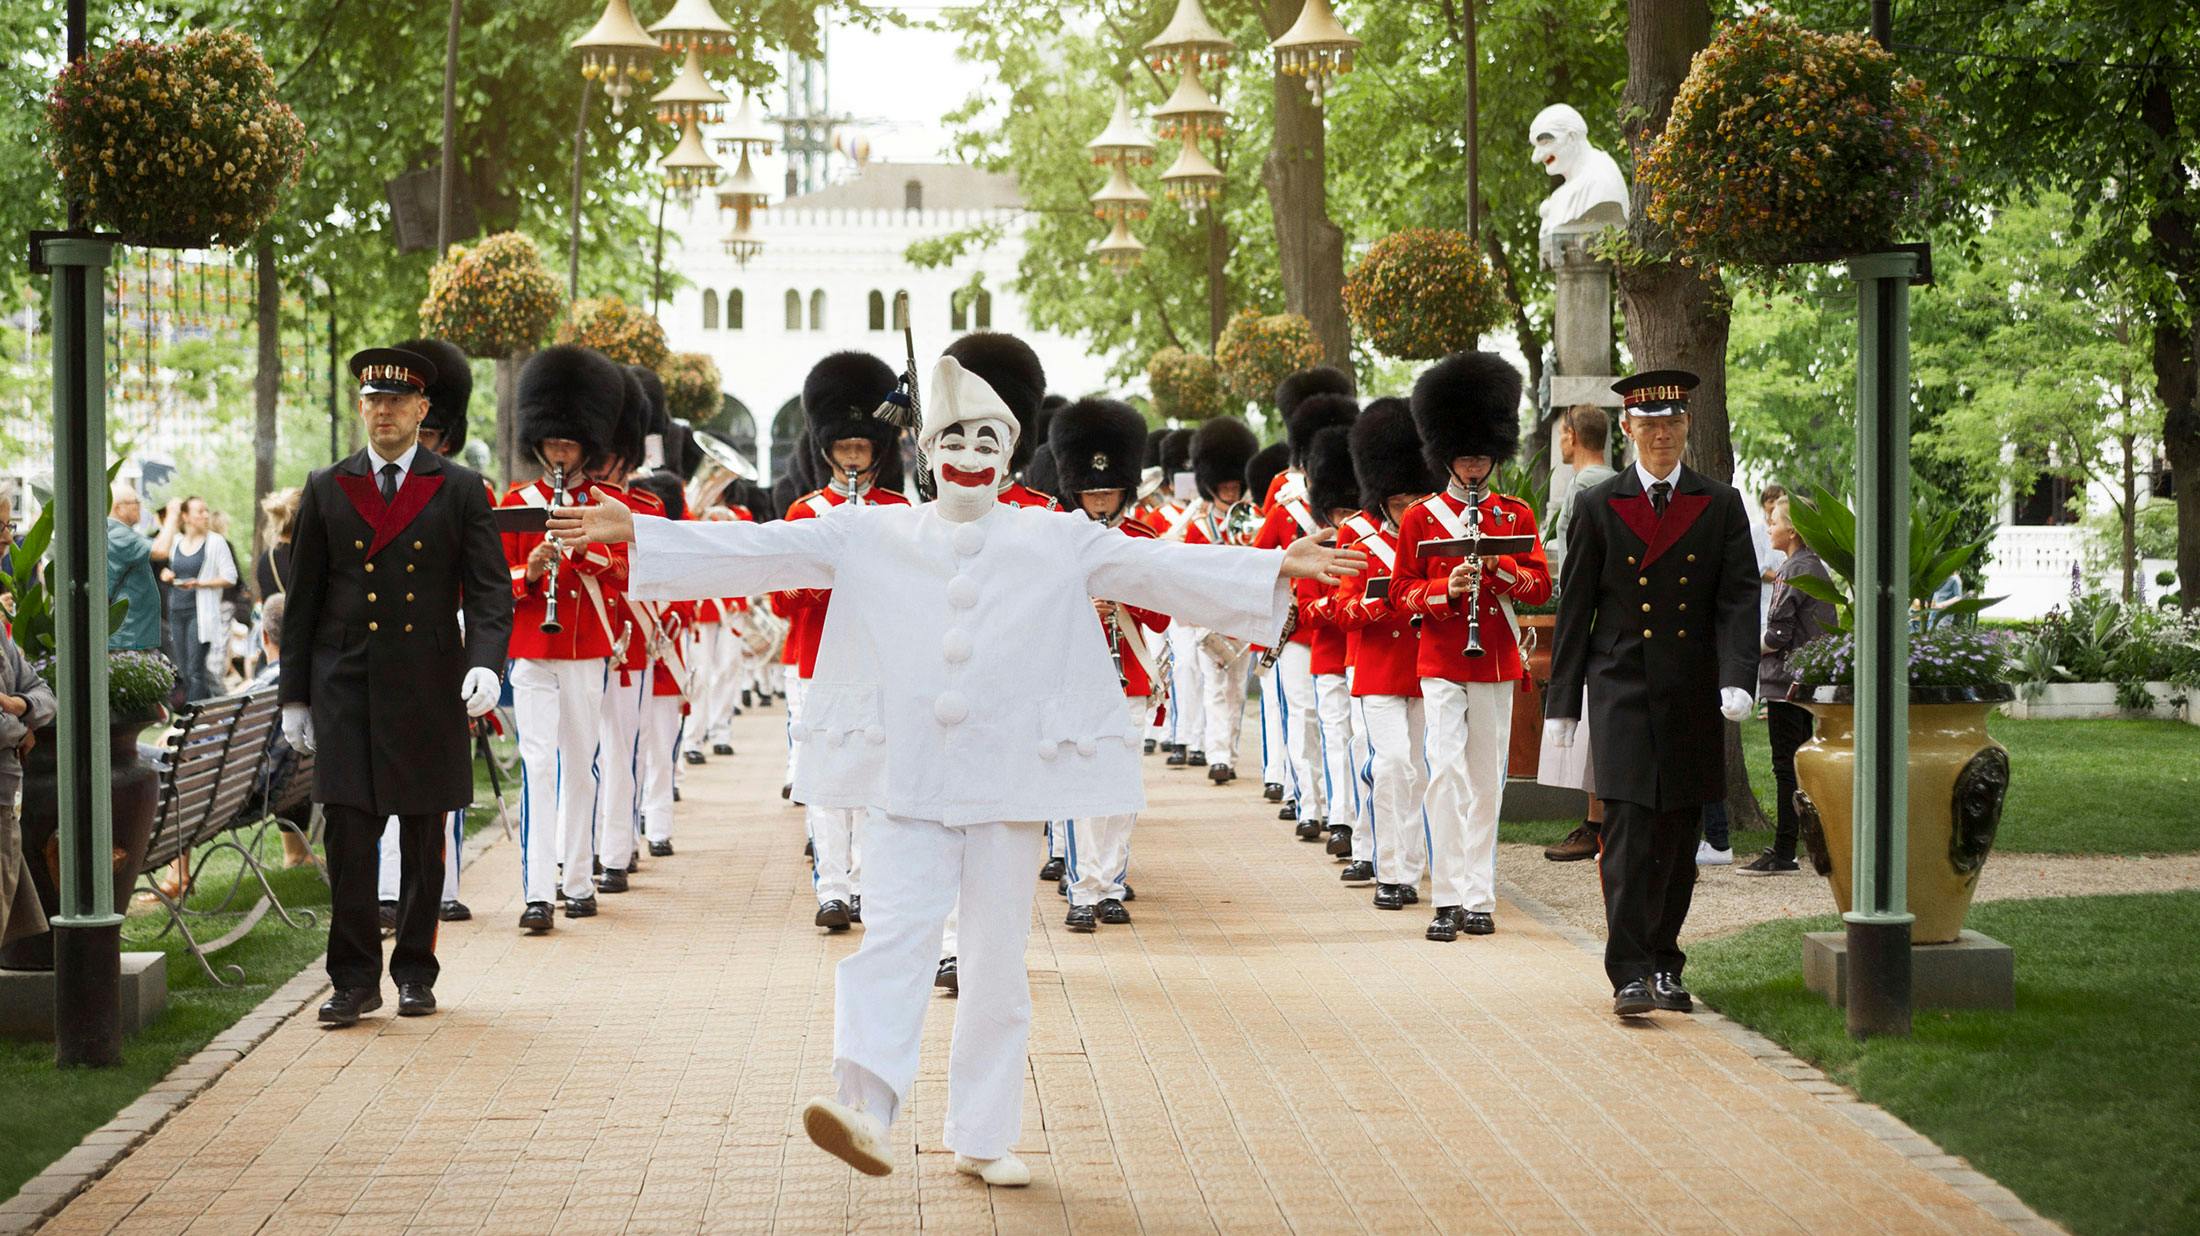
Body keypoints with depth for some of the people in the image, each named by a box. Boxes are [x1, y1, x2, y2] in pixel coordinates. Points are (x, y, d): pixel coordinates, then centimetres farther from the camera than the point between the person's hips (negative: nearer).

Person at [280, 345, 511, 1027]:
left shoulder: (461, 491, 3)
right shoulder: (327, 489, 8)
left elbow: (489, 590, -2)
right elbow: (303, 598, 10)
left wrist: (485, 663, -20)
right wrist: (295, 696, 7)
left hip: (428, 690, 0)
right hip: (346, 689, 1)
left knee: (424, 840, 6)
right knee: (348, 835, -6)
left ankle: (416, 972, 17)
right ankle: (355, 979, 2)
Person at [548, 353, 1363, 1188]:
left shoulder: (1056, 542, 7)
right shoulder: (871, 534, 7)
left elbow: (1162, 567, 1)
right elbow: (760, 550, 2)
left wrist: (1276, 568, -9)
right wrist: (634, 532, -6)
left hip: (1011, 781, 1)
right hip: (905, 777, -1)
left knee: (999, 962, 5)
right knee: (895, 939, -15)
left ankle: (984, 1137, 13)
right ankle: (863, 1108, -28)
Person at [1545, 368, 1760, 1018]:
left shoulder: (1721, 506, 5)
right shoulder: (1597, 507, 3)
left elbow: (1738, 599, -2)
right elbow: (1575, 608, 5)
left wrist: (1737, 680, -18)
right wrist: (1562, 703, 3)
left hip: (1693, 697, 2)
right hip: (1622, 690, -2)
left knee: (1678, 839, 7)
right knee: (1628, 833, -11)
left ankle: (1664, 966, 19)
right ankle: (1630, 976, -12)